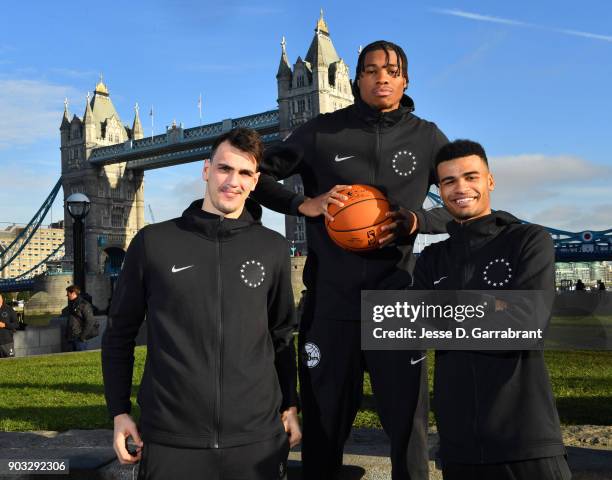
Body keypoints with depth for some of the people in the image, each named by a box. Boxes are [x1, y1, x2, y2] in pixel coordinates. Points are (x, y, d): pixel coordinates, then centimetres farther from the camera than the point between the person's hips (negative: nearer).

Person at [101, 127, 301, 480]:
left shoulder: (273, 248, 4)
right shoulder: (153, 242, 0)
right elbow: (120, 333, 7)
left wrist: (290, 404, 11)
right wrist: (120, 411, 3)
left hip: (257, 439, 1)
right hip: (170, 440, -1)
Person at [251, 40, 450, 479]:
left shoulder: (426, 137, 5)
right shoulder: (323, 131, 2)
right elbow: (257, 175, 5)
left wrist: (418, 221, -11)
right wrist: (303, 204, -13)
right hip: (328, 302, 0)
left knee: (409, 430, 5)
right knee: (323, 431, 12)